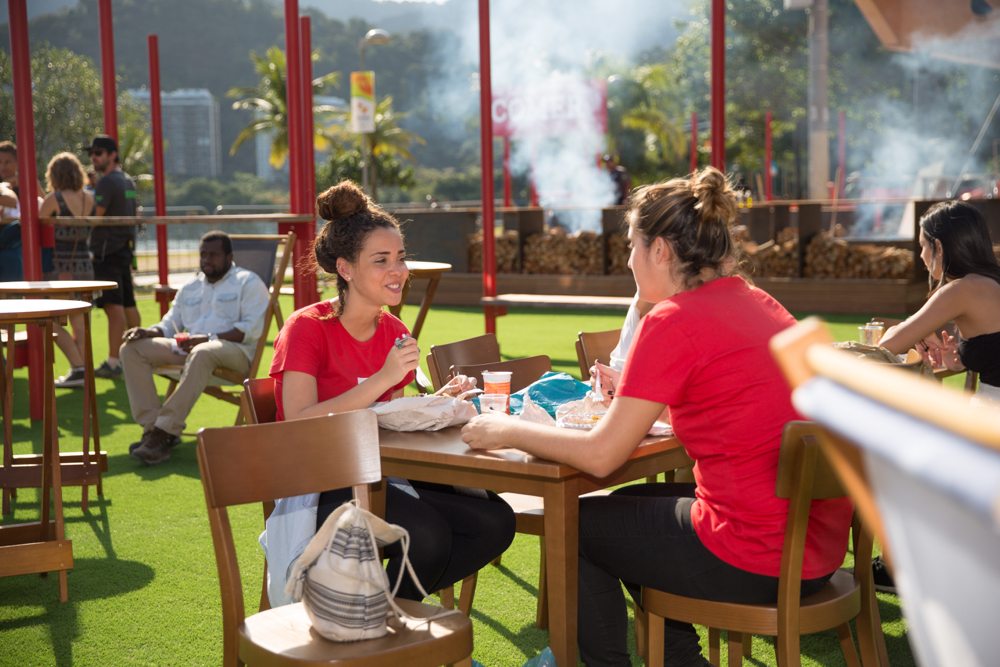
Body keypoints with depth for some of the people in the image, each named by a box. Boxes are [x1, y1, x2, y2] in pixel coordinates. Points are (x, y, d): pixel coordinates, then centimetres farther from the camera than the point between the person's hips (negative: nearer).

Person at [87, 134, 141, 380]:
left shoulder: (106, 182, -13)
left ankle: (114, 362, -16)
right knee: (128, 303, 14)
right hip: (125, 247, 9)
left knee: (114, 305, -13)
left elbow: (93, 217, -19)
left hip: (107, 250, -9)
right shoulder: (128, 181, 16)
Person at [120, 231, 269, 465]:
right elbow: (169, 325, 23)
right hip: (187, 348, 7)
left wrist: (209, 338, -20)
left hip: (235, 351, -6)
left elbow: (251, 329, -9)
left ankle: (165, 431, -39)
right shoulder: (190, 288, 25)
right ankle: (153, 427, -23)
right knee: (132, 349, -12)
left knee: (202, 353, -42)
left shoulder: (248, 282, 5)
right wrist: (147, 332, -1)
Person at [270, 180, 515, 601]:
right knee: (427, 534, -30)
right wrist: (383, 378, -26)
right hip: (315, 490, -7)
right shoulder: (307, 329, -11)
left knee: (495, 522, -11)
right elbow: (299, 428, -23)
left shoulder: (394, 334, 9)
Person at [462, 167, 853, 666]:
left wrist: (506, 431, 0)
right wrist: (635, 397, 21)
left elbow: (600, 455, -13)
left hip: (755, 565, -8)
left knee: (577, 523, 12)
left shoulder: (673, 321, -15)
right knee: (630, 506, 27)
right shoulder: (759, 304, 9)